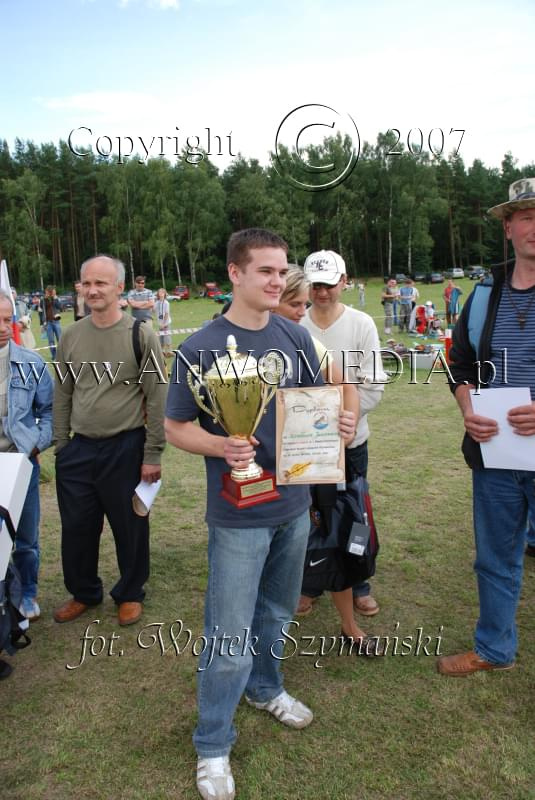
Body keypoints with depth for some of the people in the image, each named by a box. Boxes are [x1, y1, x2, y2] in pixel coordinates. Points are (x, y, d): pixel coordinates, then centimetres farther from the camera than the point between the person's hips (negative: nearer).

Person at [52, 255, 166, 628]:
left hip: (125, 449, -4)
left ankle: (130, 594, 33)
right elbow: (63, 396, 11)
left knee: (130, 527, 11)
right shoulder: (71, 336, 4)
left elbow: (157, 399, -9)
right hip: (79, 449, 4)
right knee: (77, 527, 14)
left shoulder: (141, 335, -9)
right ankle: (84, 592, 37)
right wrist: (60, 446, 8)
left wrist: (152, 455, -11)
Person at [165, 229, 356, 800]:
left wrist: (337, 422, -10)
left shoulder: (295, 337, 0)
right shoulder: (200, 348, -14)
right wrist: (222, 447, -27)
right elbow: (175, 428, -8)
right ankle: (213, 746, 27)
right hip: (239, 513, -5)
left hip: (293, 503, 5)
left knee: (276, 612, 24)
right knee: (229, 638, 5)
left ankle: (265, 688, 50)